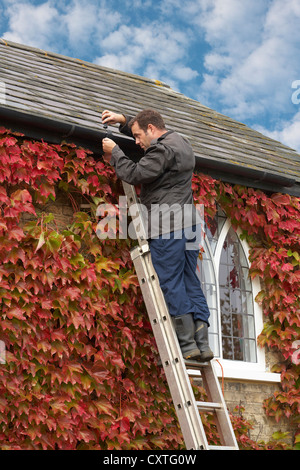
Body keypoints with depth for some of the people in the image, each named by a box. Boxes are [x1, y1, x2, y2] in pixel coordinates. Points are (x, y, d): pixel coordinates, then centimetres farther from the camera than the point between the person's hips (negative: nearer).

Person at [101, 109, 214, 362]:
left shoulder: (163, 149, -11)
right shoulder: (180, 142, 20)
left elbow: (135, 174, -16)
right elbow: (146, 125, 37)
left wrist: (114, 151, -2)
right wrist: (123, 120, 27)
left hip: (167, 226, -9)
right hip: (188, 222, 9)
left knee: (171, 283, -5)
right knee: (190, 282, 8)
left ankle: (188, 344, -4)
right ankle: (203, 343, 6)